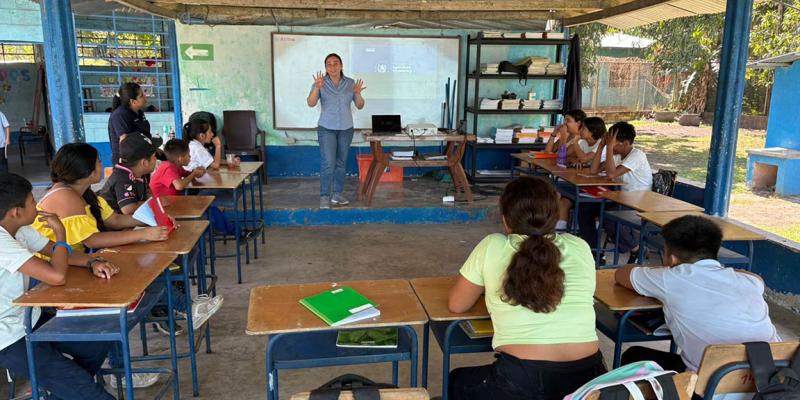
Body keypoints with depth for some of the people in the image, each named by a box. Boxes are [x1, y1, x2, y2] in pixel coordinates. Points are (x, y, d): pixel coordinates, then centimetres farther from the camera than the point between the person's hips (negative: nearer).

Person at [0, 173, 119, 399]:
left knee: (100, 344, 9)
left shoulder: (20, 230, 2)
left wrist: (93, 263, -12)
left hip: (29, 320, 9)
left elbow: (60, 253, 9)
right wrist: (60, 233, -18)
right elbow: (57, 277, -33)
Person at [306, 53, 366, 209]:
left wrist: (357, 94, -24)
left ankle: (337, 195, 19)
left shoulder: (350, 83, 0)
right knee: (328, 163, -11)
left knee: (341, 163, 9)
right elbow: (311, 103, -21)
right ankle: (324, 197, -5)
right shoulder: (320, 83, -7)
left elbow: (360, 106, -3)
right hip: (326, 129, -3)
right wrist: (317, 88, -38)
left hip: (346, 129, 3)